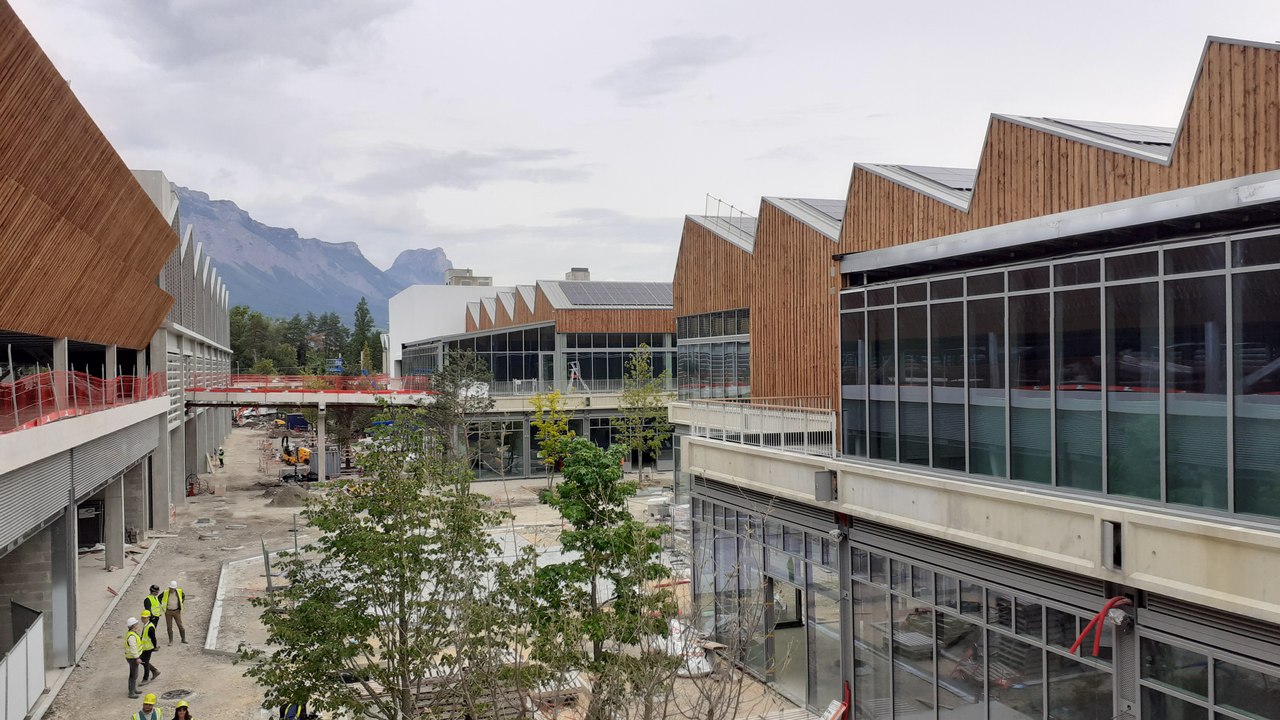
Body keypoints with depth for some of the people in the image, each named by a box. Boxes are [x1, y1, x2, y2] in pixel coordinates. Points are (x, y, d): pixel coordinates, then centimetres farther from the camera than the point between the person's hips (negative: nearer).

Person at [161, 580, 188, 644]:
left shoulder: (179, 592, -9)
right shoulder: (165, 593, -14)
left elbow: (183, 596, 13)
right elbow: (159, 597, 5)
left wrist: (182, 603, 8)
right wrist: (162, 605, 2)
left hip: (177, 611, 0)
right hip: (168, 612, 0)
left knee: (180, 626, 1)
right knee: (169, 627, 4)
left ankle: (183, 639, 13)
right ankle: (171, 641, 16)